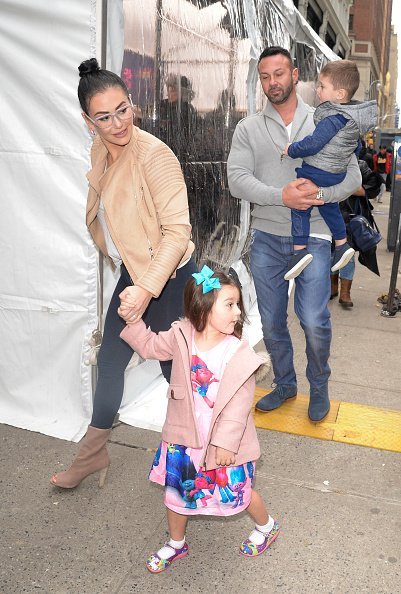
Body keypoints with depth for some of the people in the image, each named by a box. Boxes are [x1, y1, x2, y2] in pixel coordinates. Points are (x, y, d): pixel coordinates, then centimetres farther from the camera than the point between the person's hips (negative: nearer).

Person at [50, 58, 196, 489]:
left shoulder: (154, 155, -22)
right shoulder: (98, 153, 1)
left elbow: (177, 230, -25)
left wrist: (147, 288, -29)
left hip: (168, 277, -7)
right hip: (132, 273, 8)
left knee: (174, 365, 8)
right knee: (109, 361, 15)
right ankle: (93, 453, 35)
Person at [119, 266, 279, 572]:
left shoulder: (239, 354, -22)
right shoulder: (181, 337, -13)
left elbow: (238, 405, -19)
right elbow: (150, 346, 6)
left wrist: (227, 443, -17)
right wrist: (132, 320, -5)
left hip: (224, 442, -3)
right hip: (184, 436, 3)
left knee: (239, 491, 16)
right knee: (176, 491, 19)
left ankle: (266, 526, 50)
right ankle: (176, 544, 48)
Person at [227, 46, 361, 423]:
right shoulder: (248, 128, 5)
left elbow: (352, 176, 0)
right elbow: (237, 180, -8)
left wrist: (320, 193, -20)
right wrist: (282, 196, -23)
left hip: (313, 236, -2)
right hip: (267, 237, 2)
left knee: (314, 322, -10)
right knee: (271, 324, 10)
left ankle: (319, 387, 19)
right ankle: (285, 385, 34)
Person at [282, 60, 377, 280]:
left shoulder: (333, 119, -23)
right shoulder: (354, 116, 6)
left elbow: (313, 143, -25)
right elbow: (357, 146, 18)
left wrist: (292, 150, -11)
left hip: (315, 173, -9)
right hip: (337, 173, 9)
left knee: (300, 208, 1)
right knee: (329, 206, 26)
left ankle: (299, 250, -2)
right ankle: (342, 244, 32)